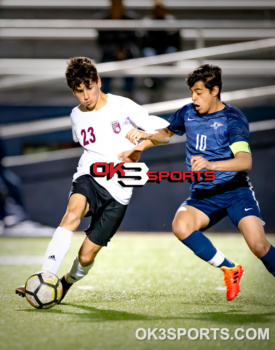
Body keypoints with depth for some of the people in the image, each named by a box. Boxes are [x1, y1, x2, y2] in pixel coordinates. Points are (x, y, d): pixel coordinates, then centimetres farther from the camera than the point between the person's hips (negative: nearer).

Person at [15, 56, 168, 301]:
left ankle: (67, 282, 30)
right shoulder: (77, 116, 11)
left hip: (118, 189, -2)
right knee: (73, 212, -34)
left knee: (86, 256, -5)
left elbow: (163, 130, -5)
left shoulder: (122, 106, -4)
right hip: (89, 178, 3)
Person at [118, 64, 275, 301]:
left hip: (236, 190, -4)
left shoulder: (233, 118, -12)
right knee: (181, 225, -26)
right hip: (203, 194, 5)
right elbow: (165, 133, 27)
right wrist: (143, 140, 8)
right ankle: (229, 269, -8)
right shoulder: (187, 113, 5)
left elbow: (245, 161, -28)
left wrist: (210, 165, -43)